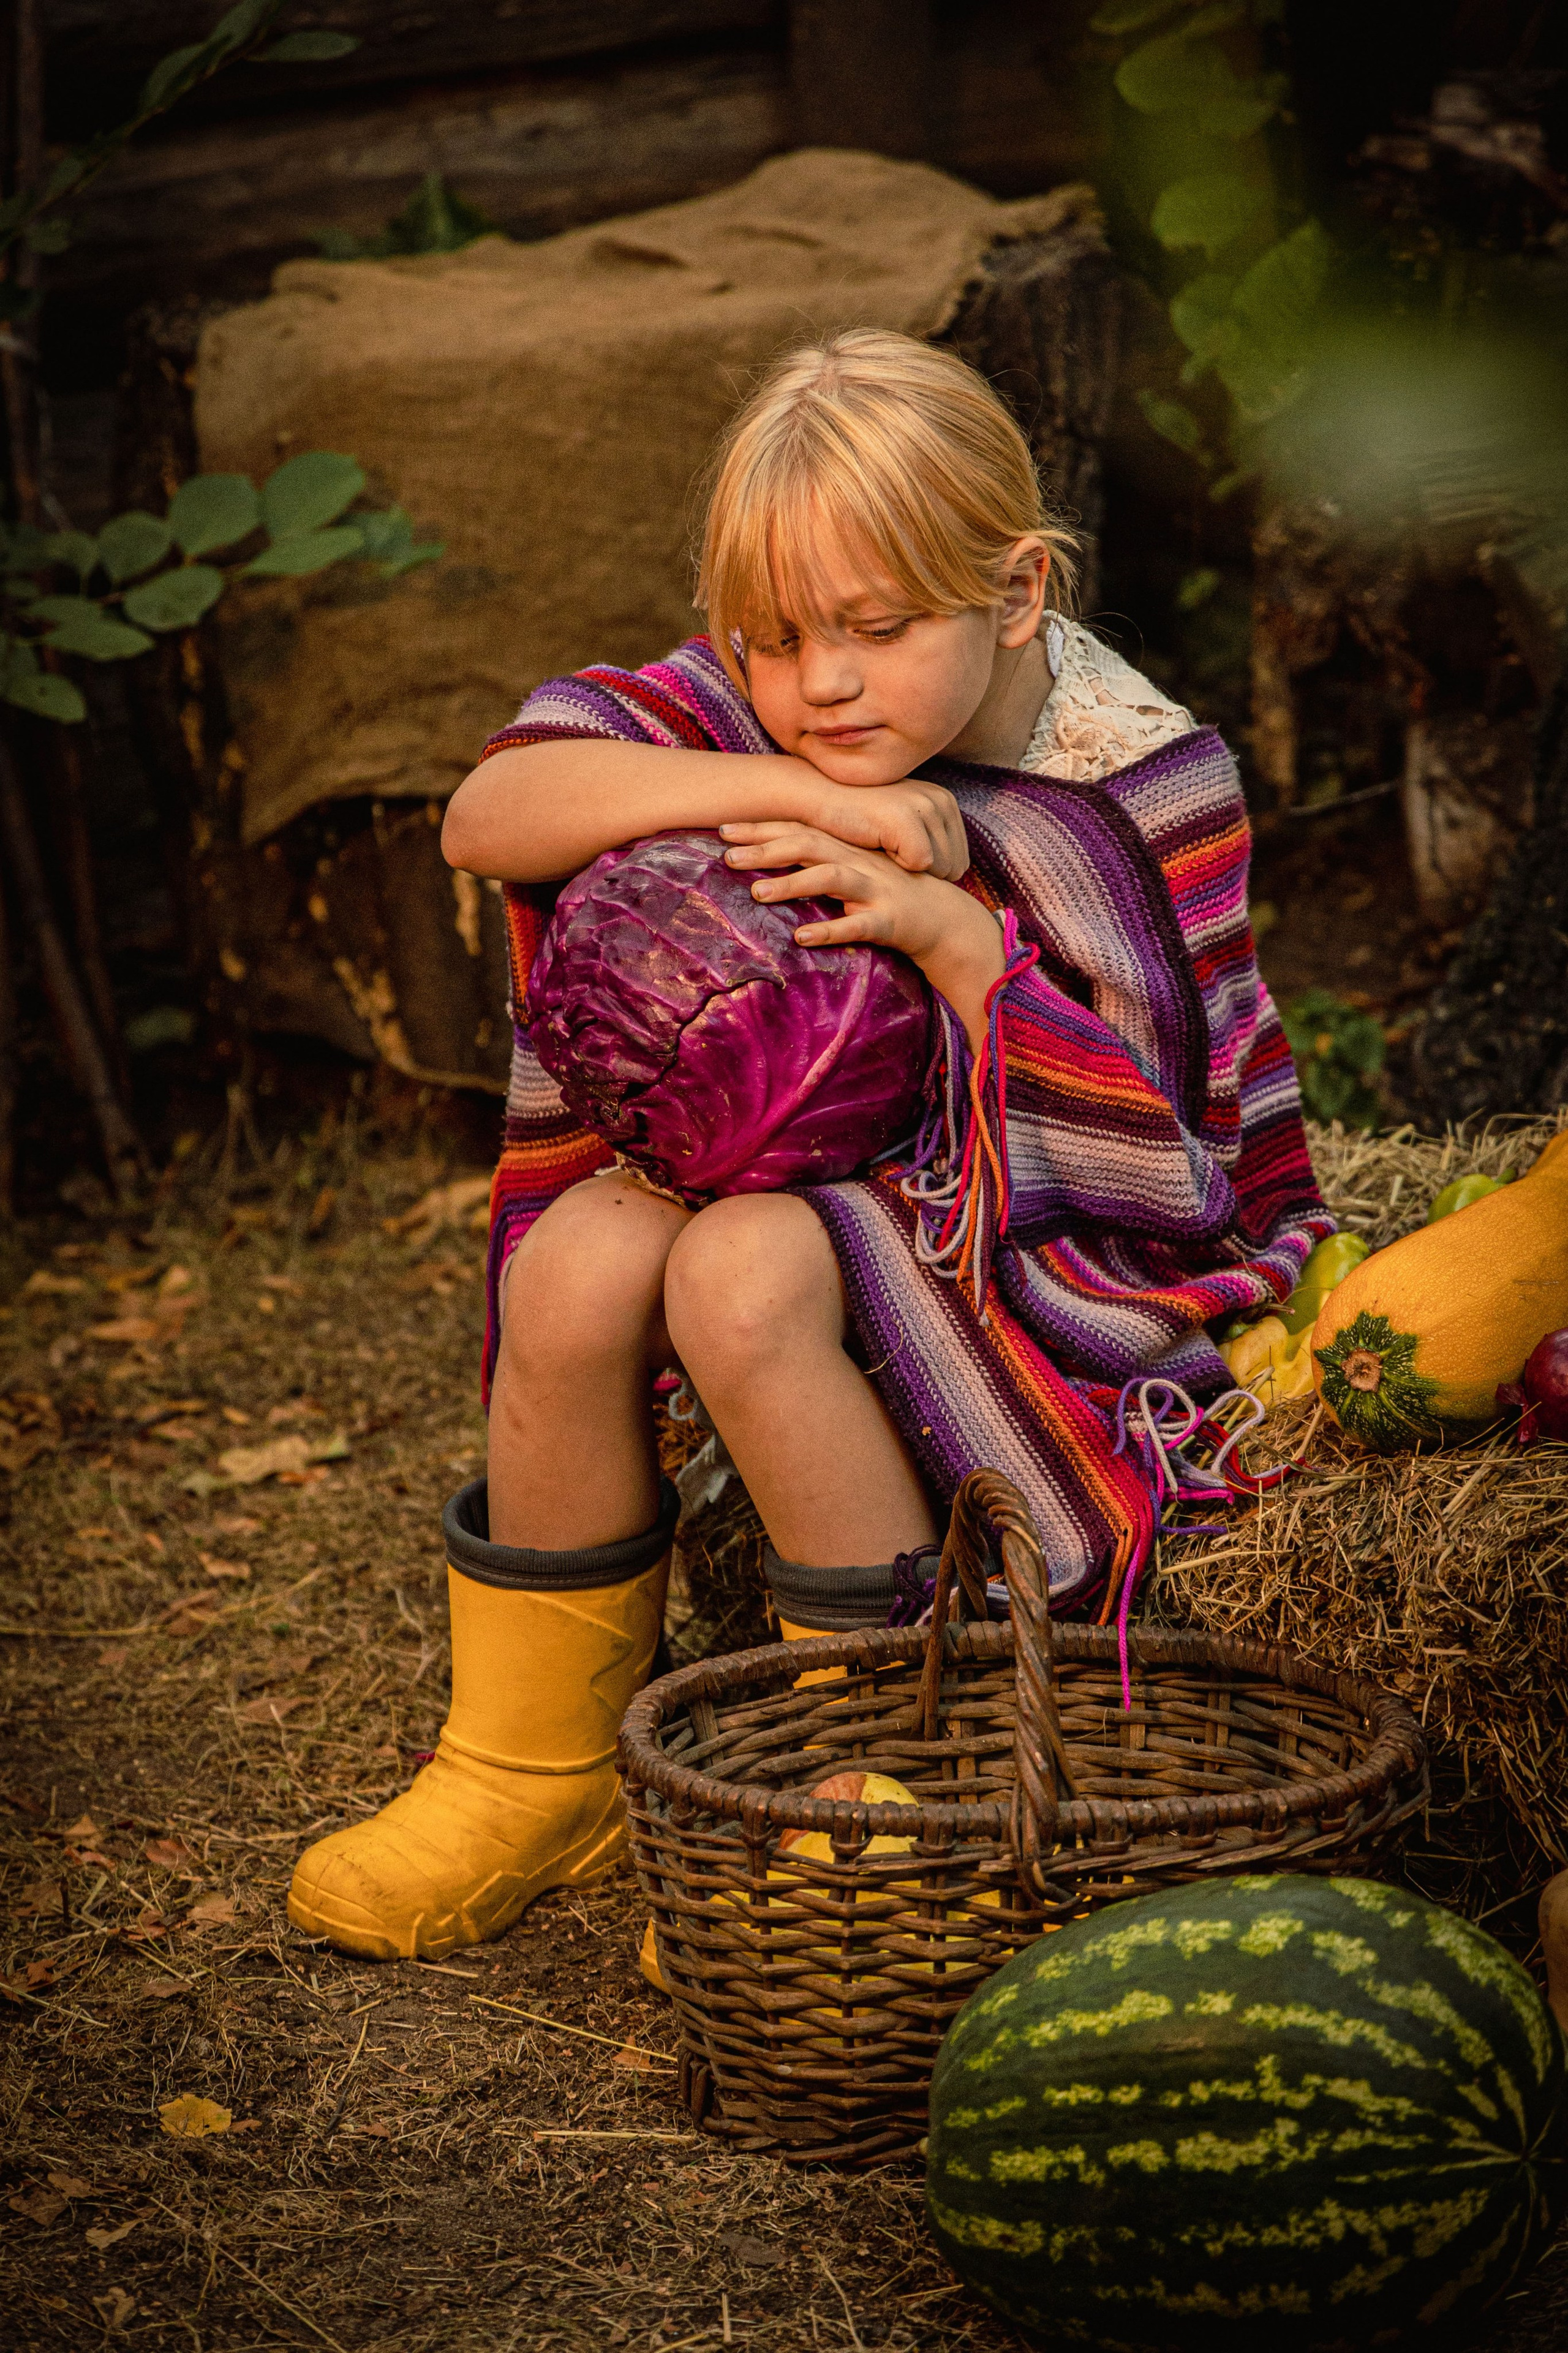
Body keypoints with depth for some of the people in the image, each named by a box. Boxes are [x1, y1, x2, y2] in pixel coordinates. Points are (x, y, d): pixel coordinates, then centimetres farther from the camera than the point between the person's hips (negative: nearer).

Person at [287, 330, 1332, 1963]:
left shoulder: (1144, 786, -13)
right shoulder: (750, 709, -5)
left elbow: (1151, 1140, -15)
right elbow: (484, 819, -20)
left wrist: (947, 933, -29)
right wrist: (792, 790, -31)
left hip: (1047, 1242, -5)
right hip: (775, 1169, 5)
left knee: (743, 1270, -31)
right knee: (575, 1263, -23)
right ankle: (535, 1778, -4)